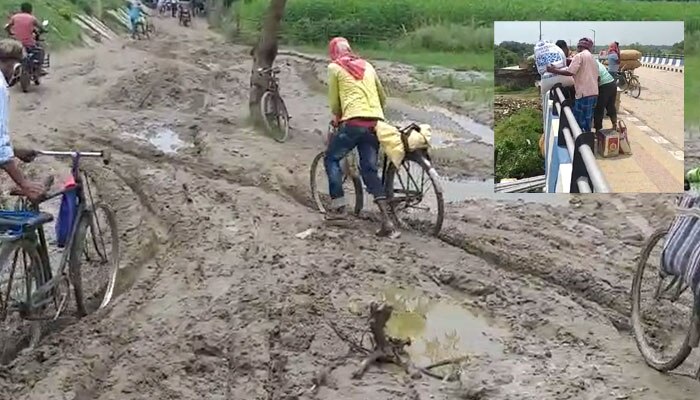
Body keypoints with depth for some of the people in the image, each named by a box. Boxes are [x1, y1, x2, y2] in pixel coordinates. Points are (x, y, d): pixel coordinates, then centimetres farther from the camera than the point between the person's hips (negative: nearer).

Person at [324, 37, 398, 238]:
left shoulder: (334, 67, 8)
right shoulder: (367, 65, 21)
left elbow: (334, 102, 10)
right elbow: (383, 97, 27)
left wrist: (337, 118, 29)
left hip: (353, 122, -5)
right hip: (375, 122, 5)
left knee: (331, 159, 17)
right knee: (370, 170, 7)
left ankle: (338, 206, 9)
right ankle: (387, 221, -4)